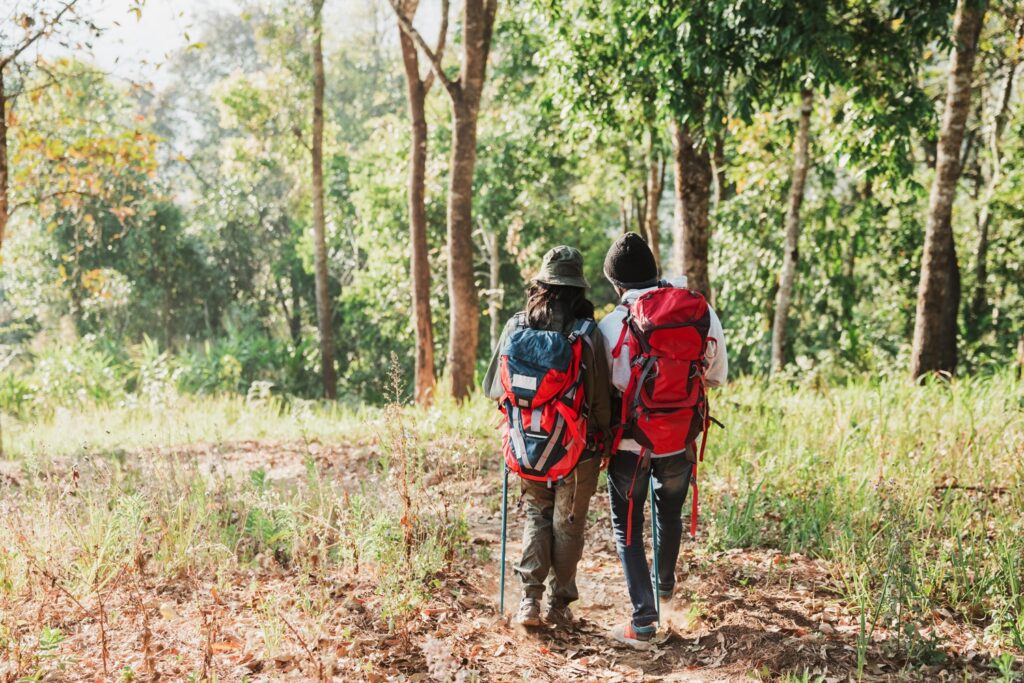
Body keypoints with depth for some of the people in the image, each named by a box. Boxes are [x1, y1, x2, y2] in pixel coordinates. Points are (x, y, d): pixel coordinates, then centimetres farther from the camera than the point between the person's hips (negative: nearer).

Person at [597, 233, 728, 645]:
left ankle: (643, 620, 4)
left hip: (629, 442, -3)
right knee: (670, 513, 28)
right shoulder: (702, 313, -7)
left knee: (627, 526, 11)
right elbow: (716, 376, 5)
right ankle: (665, 586, 49)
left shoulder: (610, 326, -17)